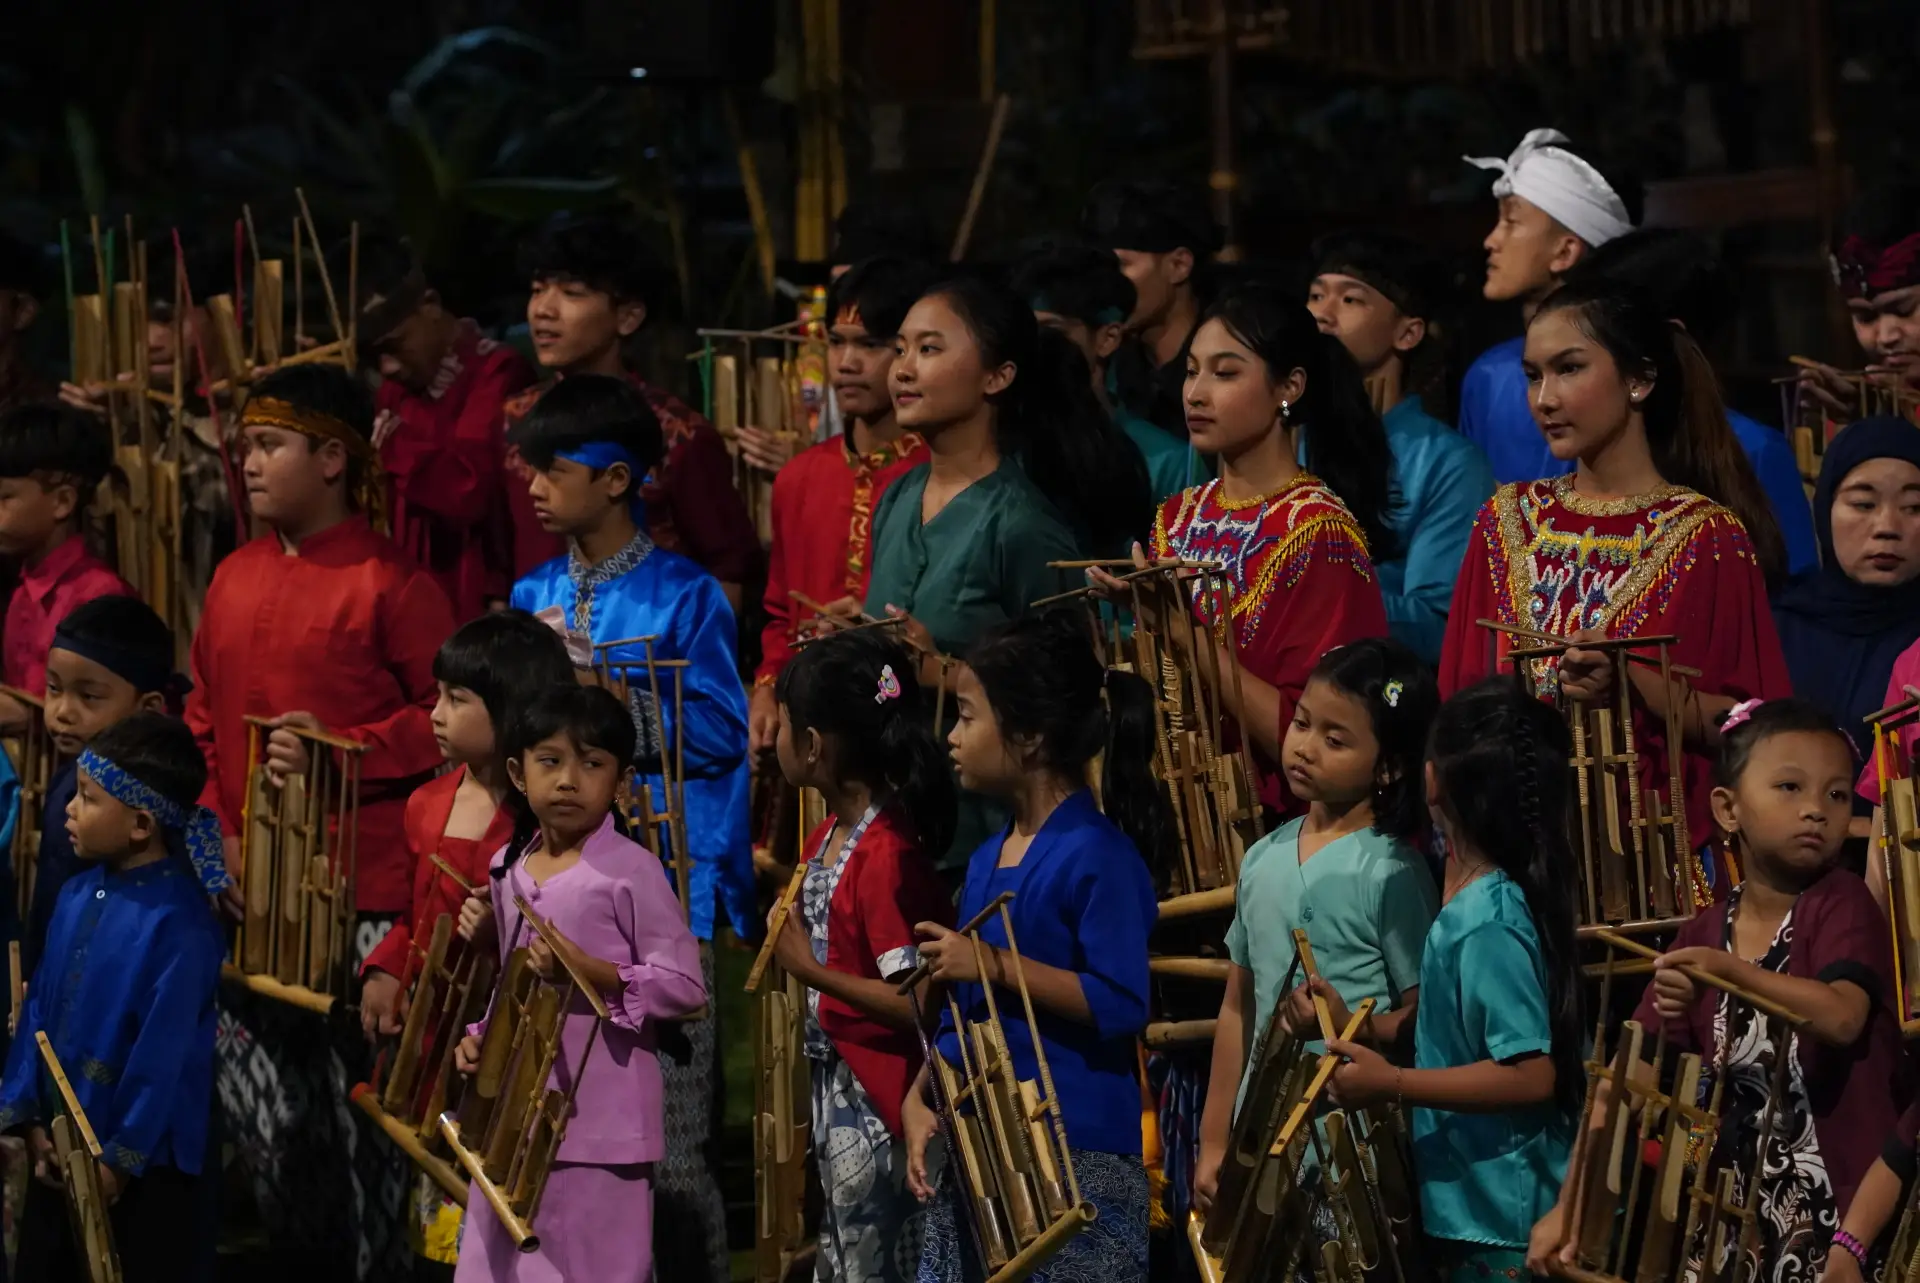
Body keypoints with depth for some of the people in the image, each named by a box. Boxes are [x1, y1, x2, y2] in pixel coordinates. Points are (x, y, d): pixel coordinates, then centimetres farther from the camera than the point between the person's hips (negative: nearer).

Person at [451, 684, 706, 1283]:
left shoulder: (631, 870, -10)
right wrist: (480, 1037, 7)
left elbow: (684, 986, -12)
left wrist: (597, 974, -22)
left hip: (599, 1118, -7)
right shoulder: (509, 869, 11)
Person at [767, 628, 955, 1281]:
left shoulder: (887, 854, -22)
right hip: (836, 1080, 10)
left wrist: (812, 970, -21)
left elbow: (912, 1001, -24)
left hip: (878, 1096, -10)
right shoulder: (826, 835, 8)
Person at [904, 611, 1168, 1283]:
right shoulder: (986, 859, 13)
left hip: (1078, 1157, -8)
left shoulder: (1100, 856, -13)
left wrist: (996, 965, -20)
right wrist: (920, 1101, 5)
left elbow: (1122, 1005, -21)